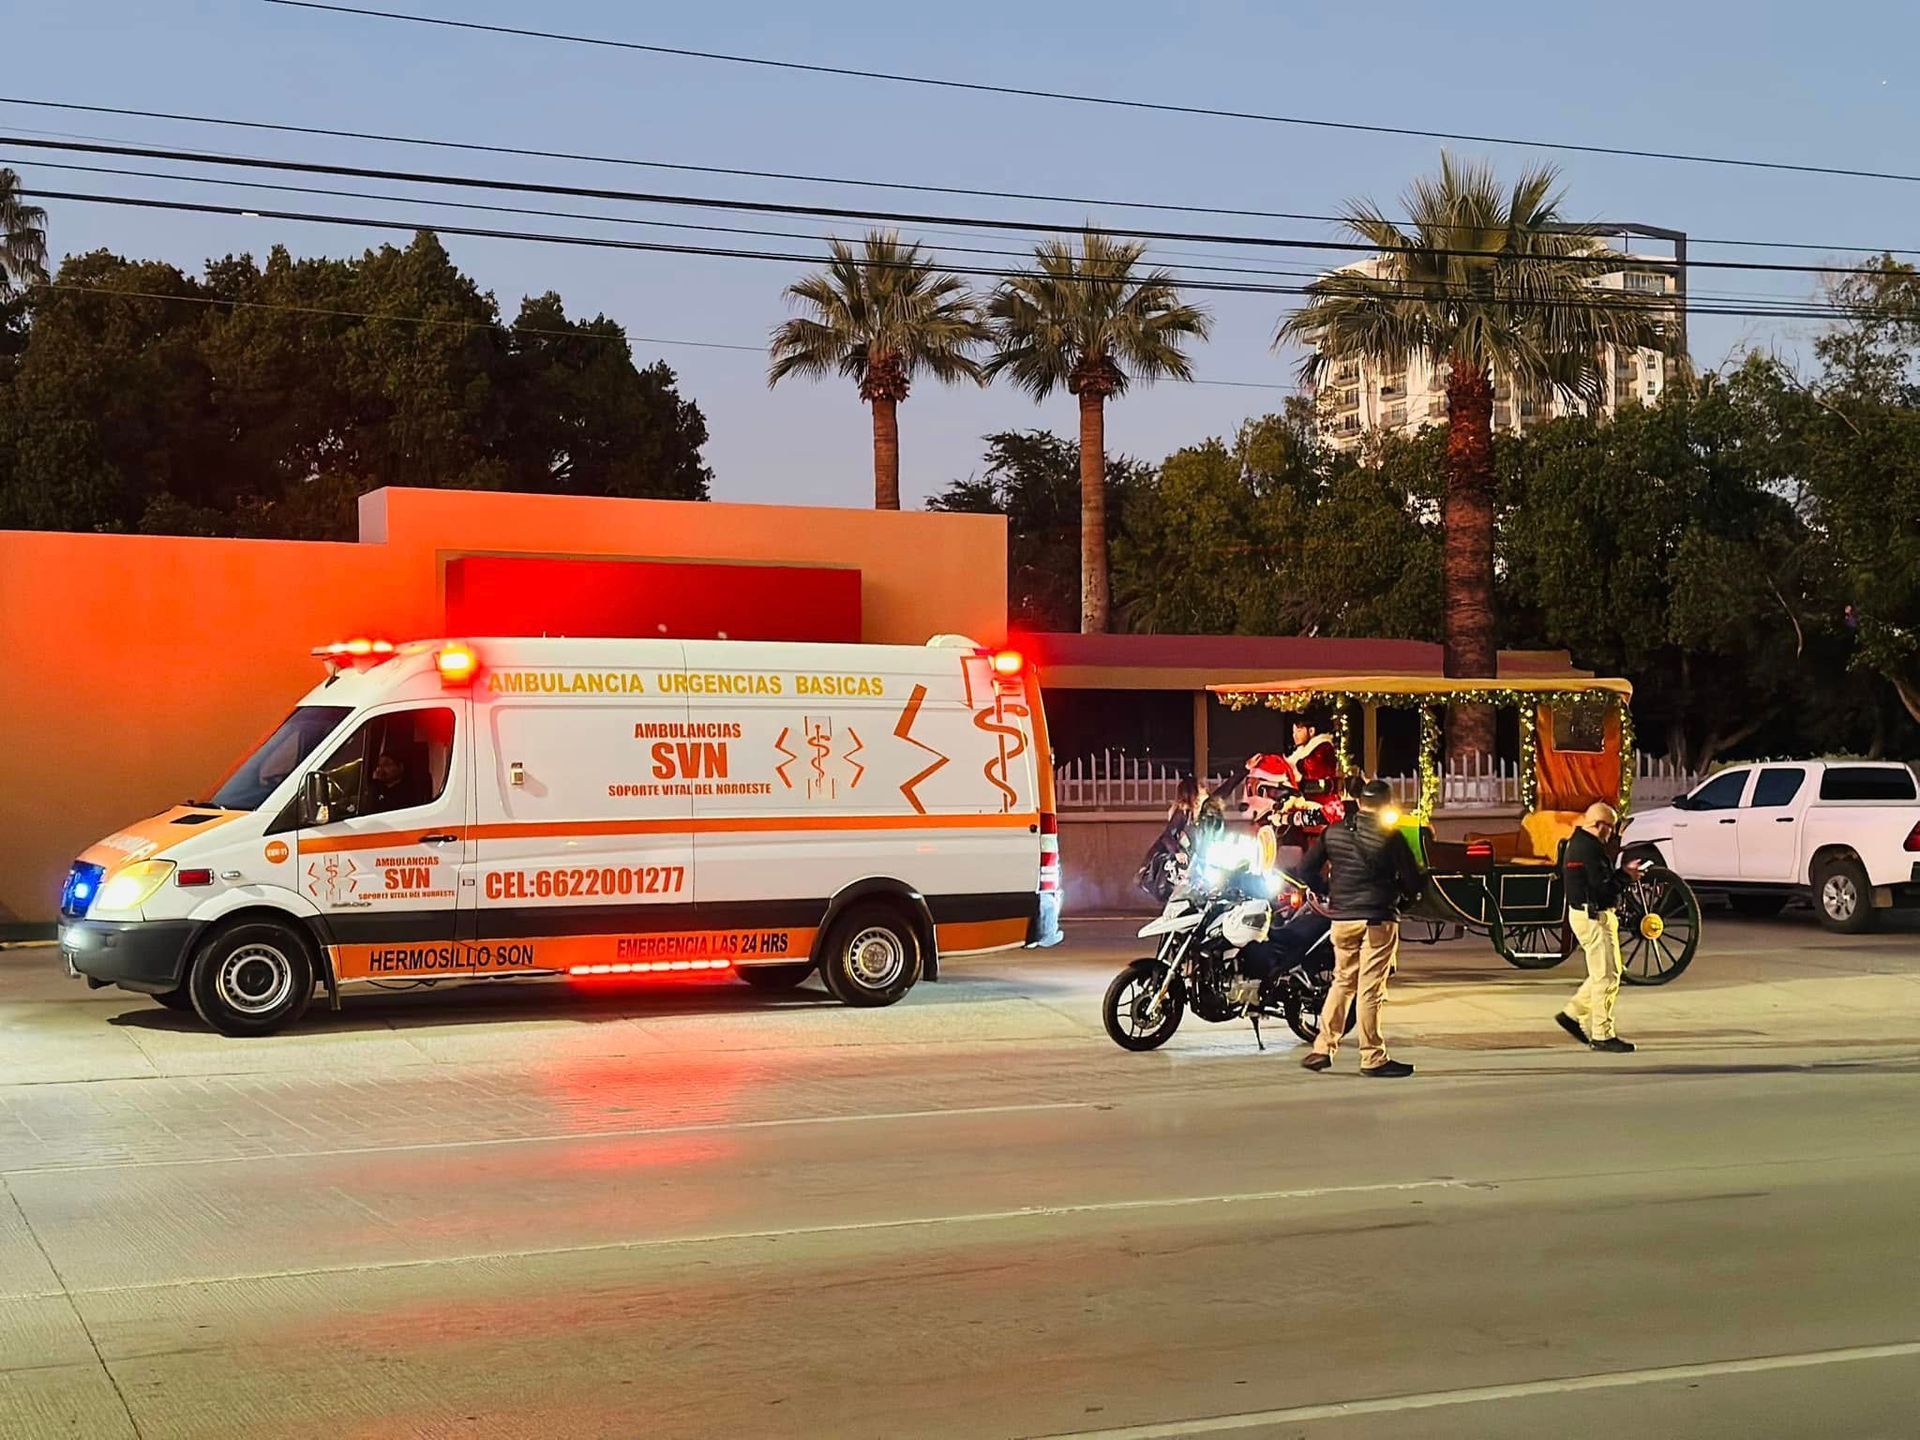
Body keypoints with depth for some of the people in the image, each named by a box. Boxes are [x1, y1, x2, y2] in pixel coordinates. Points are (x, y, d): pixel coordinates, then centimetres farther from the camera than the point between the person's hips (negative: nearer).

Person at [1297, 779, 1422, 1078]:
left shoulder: (1333, 832, 6)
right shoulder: (1390, 835, -7)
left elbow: (1308, 868, 8)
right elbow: (1413, 880, -8)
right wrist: (1401, 893, 14)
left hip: (1341, 918, 5)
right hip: (1378, 918, -5)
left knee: (1342, 981, 16)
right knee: (1371, 988, -3)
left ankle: (1322, 1049, 14)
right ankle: (1373, 1059, 2)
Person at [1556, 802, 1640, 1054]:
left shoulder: (1576, 842, 15)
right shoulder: (1590, 848, -18)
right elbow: (1603, 883, -24)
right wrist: (1625, 874, -5)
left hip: (1582, 912, 11)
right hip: (1595, 916, -11)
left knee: (1603, 973, 18)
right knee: (1606, 976, -6)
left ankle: (1573, 1014, 21)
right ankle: (1602, 1035, -3)